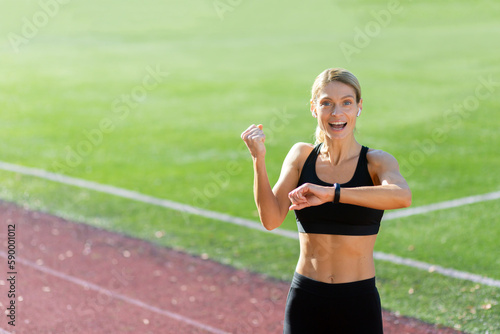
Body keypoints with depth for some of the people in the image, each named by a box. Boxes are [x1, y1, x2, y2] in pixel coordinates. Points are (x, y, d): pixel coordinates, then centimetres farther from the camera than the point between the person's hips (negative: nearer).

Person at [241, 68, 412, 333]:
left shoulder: (376, 162, -6)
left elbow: (402, 196, -29)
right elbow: (271, 219, -9)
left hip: (358, 303, -2)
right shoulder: (301, 156, 2)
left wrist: (331, 193, -35)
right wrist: (259, 161, -20)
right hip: (306, 301, 2)